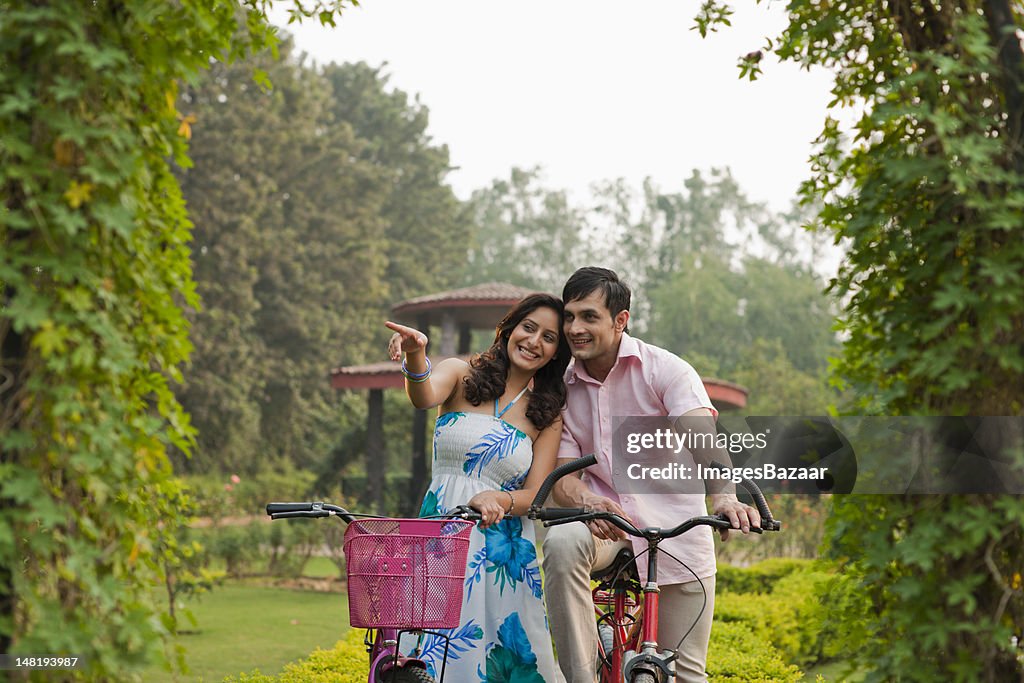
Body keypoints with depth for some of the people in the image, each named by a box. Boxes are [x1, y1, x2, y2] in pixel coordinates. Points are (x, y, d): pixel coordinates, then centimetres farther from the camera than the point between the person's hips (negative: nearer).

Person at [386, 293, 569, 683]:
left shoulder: (548, 414, 10)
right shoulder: (463, 376, 6)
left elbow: (536, 494, 0)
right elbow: (424, 397, -17)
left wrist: (498, 499, -22)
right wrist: (415, 356, -39)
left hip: (504, 552, 1)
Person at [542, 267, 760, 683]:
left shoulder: (666, 370, -6)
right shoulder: (563, 389, 5)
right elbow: (562, 476, -2)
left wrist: (725, 497, -43)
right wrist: (587, 502, -28)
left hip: (675, 532, -2)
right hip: (606, 525, 2)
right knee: (562, 542, -34)